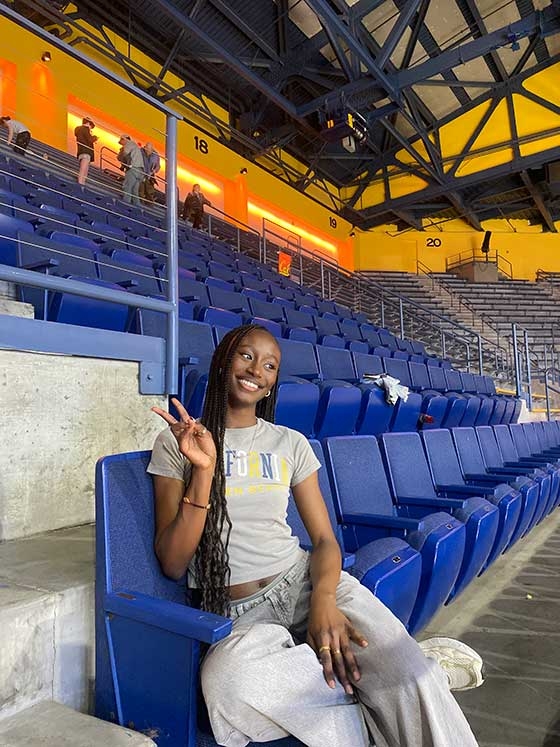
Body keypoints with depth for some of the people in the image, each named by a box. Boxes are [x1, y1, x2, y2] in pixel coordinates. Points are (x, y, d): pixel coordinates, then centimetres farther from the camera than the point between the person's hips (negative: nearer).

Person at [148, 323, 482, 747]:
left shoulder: (291, 444, 10)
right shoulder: (175, 443, 2)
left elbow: (325, 539, 7)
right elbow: (173, 565, -4)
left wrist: (323, 598, -15)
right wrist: (203, 471, -18)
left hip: (303, 584, 1)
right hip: (236, 616, 0)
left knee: (412, 680, -28)